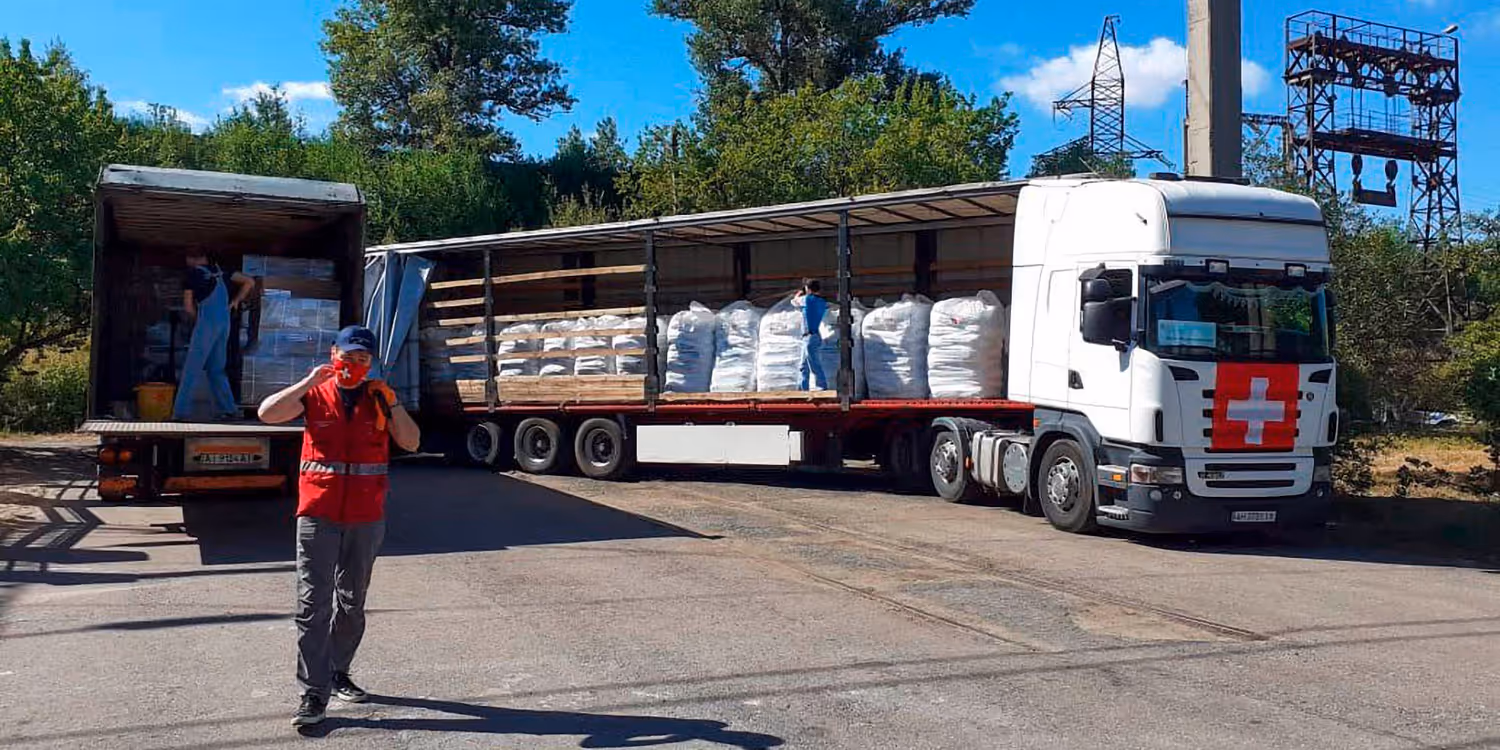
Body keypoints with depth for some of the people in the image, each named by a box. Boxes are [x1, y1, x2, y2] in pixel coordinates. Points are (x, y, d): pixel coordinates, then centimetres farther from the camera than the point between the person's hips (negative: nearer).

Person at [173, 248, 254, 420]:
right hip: (224, 323, 5)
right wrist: (235, 302, 19)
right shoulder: (219, 270, 13)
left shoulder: (192, 274, 0)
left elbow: (188, 307, 1)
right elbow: (249, 282, 16)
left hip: (206, 323, -5)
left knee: (191, 370, -3)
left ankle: (181, 411, -5)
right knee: (216, 369, 12)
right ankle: (227, 409, 8)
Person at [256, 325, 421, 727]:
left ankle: (337, 674, 31)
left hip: (366, 518, 2)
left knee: (352, 603, 14)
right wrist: (309, 382, -15)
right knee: (313, 604, -6)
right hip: (318, 516, -2)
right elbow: (267, 413, -12)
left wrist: (391, 405, -12)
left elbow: (411, 443, 0)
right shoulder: (314, 394, 2)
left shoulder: (379, 398, 6)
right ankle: (314, 694, -3)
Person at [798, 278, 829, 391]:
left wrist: (801, 292, 26)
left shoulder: (808, 299, -11)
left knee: (815, 367, -8)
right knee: (804, 366, 16)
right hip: (815, 336, 9)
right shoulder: (823, 302, 9)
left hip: (810, 338, -9)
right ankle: (803, 388, 21)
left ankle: (823, 388, -8)